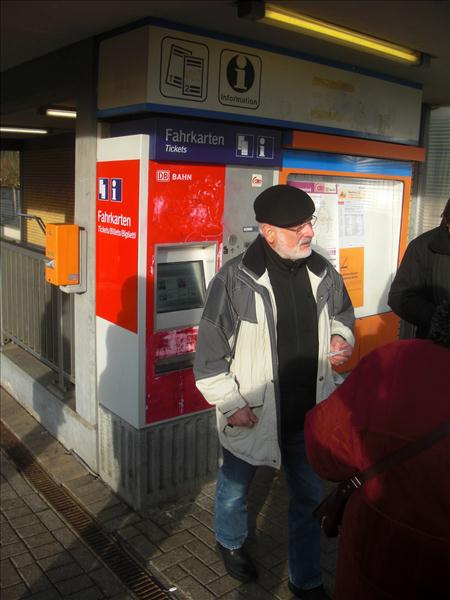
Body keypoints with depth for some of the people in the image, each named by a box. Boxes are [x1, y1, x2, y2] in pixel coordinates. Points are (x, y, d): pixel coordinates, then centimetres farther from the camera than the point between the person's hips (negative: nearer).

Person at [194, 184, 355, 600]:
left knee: (309, 498, 18)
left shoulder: (323, 272, -4)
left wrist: (342, 337, -7)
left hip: (310, 412, 4)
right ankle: (230, 542, 55)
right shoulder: (236, 279, -19)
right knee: (236, 487, 23)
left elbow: (342, 313, 15)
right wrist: (231, 404, -13)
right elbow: (211, 348, -13)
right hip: (253, 414, -3)